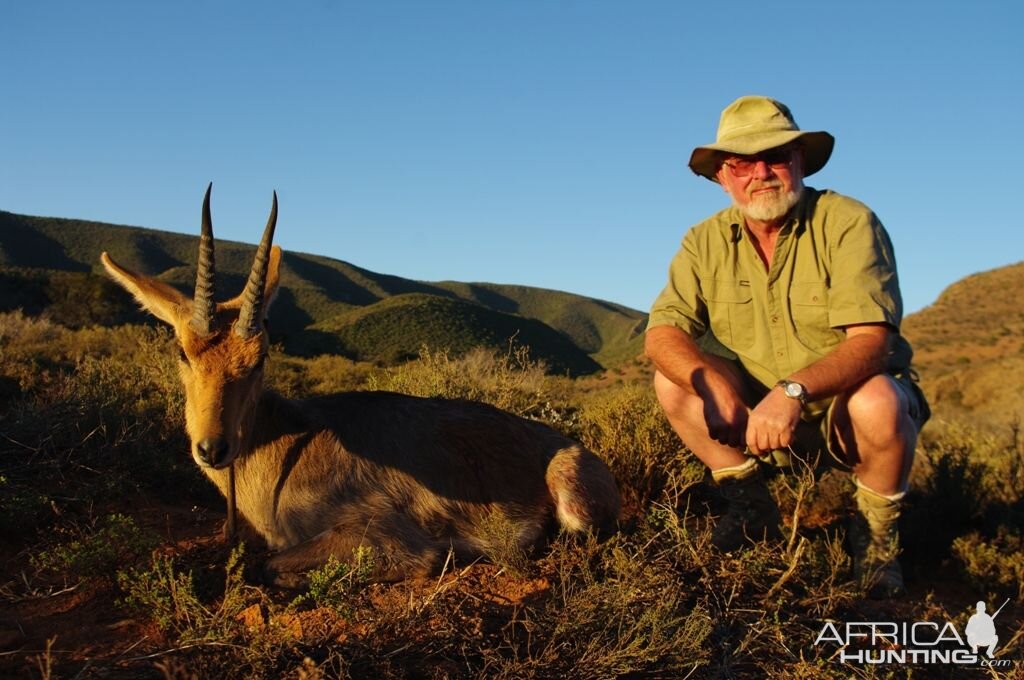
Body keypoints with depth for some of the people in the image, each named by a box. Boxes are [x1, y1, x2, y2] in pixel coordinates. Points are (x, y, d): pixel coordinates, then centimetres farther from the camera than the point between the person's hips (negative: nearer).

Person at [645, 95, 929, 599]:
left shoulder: (849, 224, -17)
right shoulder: (707, 242, -5)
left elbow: (871, 341, -27)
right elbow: (662, 333, -14)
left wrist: (794, 390, -44)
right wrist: (713, 382, -34)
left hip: (846, 408, -3)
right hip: (760, 416, 3)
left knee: (878, 402, -36)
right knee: (673, 381, -18)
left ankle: (876, 532, -5)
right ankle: (750, 504, 1)